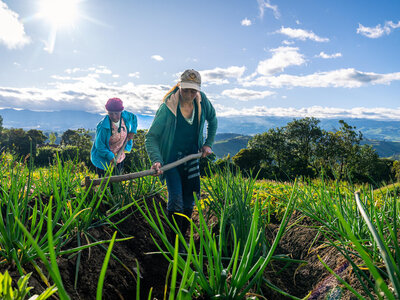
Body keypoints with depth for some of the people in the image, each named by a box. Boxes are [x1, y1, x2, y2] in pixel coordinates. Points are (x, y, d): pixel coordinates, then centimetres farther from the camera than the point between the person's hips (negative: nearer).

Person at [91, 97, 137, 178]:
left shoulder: (125, 116, -13)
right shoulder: (103, 126, -29)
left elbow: (134, 118, 11)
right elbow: (99, 145, -21)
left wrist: (132, 131, 2)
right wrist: (110, 156, -23)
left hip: (119, 156, 6)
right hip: (104, 159, -5)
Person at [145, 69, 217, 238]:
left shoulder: (202, 101, -8)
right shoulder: (168, 107, -21)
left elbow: (212, 120, 14)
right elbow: (151, 137, -21)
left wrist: (208, 143, 7)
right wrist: (156, 160, -36)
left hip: (191, 158, 4)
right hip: (171, 158, -4)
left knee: (189, 202, 9)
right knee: (176, 200, -14)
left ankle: (183, 236, 27)